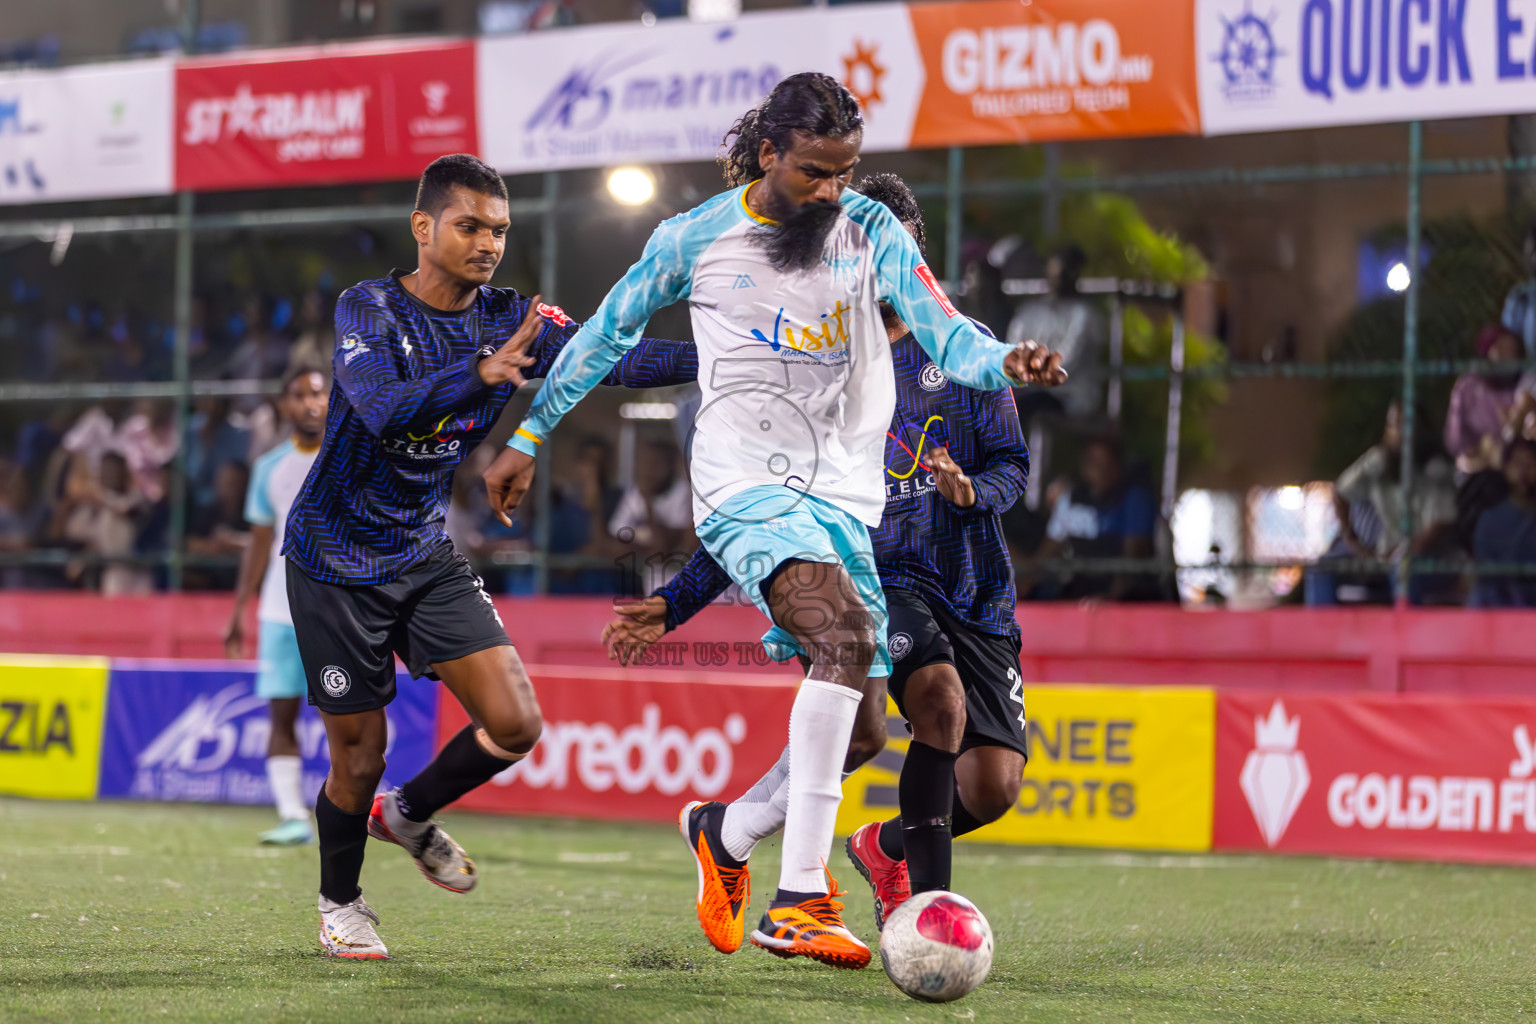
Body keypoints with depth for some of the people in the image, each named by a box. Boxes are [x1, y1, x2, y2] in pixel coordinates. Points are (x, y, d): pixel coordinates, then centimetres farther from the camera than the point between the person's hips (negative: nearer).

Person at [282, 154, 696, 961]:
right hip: (338, 555, -5)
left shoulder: (512, 319, -3)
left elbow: (607, 358, -15)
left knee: (515, 723, -7)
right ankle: (339, 902, 28)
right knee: (359, 752, 2)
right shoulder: (368, 309, -17)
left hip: (426, 554, 5)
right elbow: (384, 410, -34)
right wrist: (481, 373, -50)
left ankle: (409, 815, 22)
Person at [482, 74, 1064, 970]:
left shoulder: (871, 231, 2)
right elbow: (609, 332, 11)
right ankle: (799, 901, -35)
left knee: (852, 733, 5)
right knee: (845, 635, -30)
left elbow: (944, 333, -10)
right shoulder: (694, 239, -2)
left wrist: (1004, 362, -32)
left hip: (846, 491, 5)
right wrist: (528, 437, 14)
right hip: (745, 484, -5)